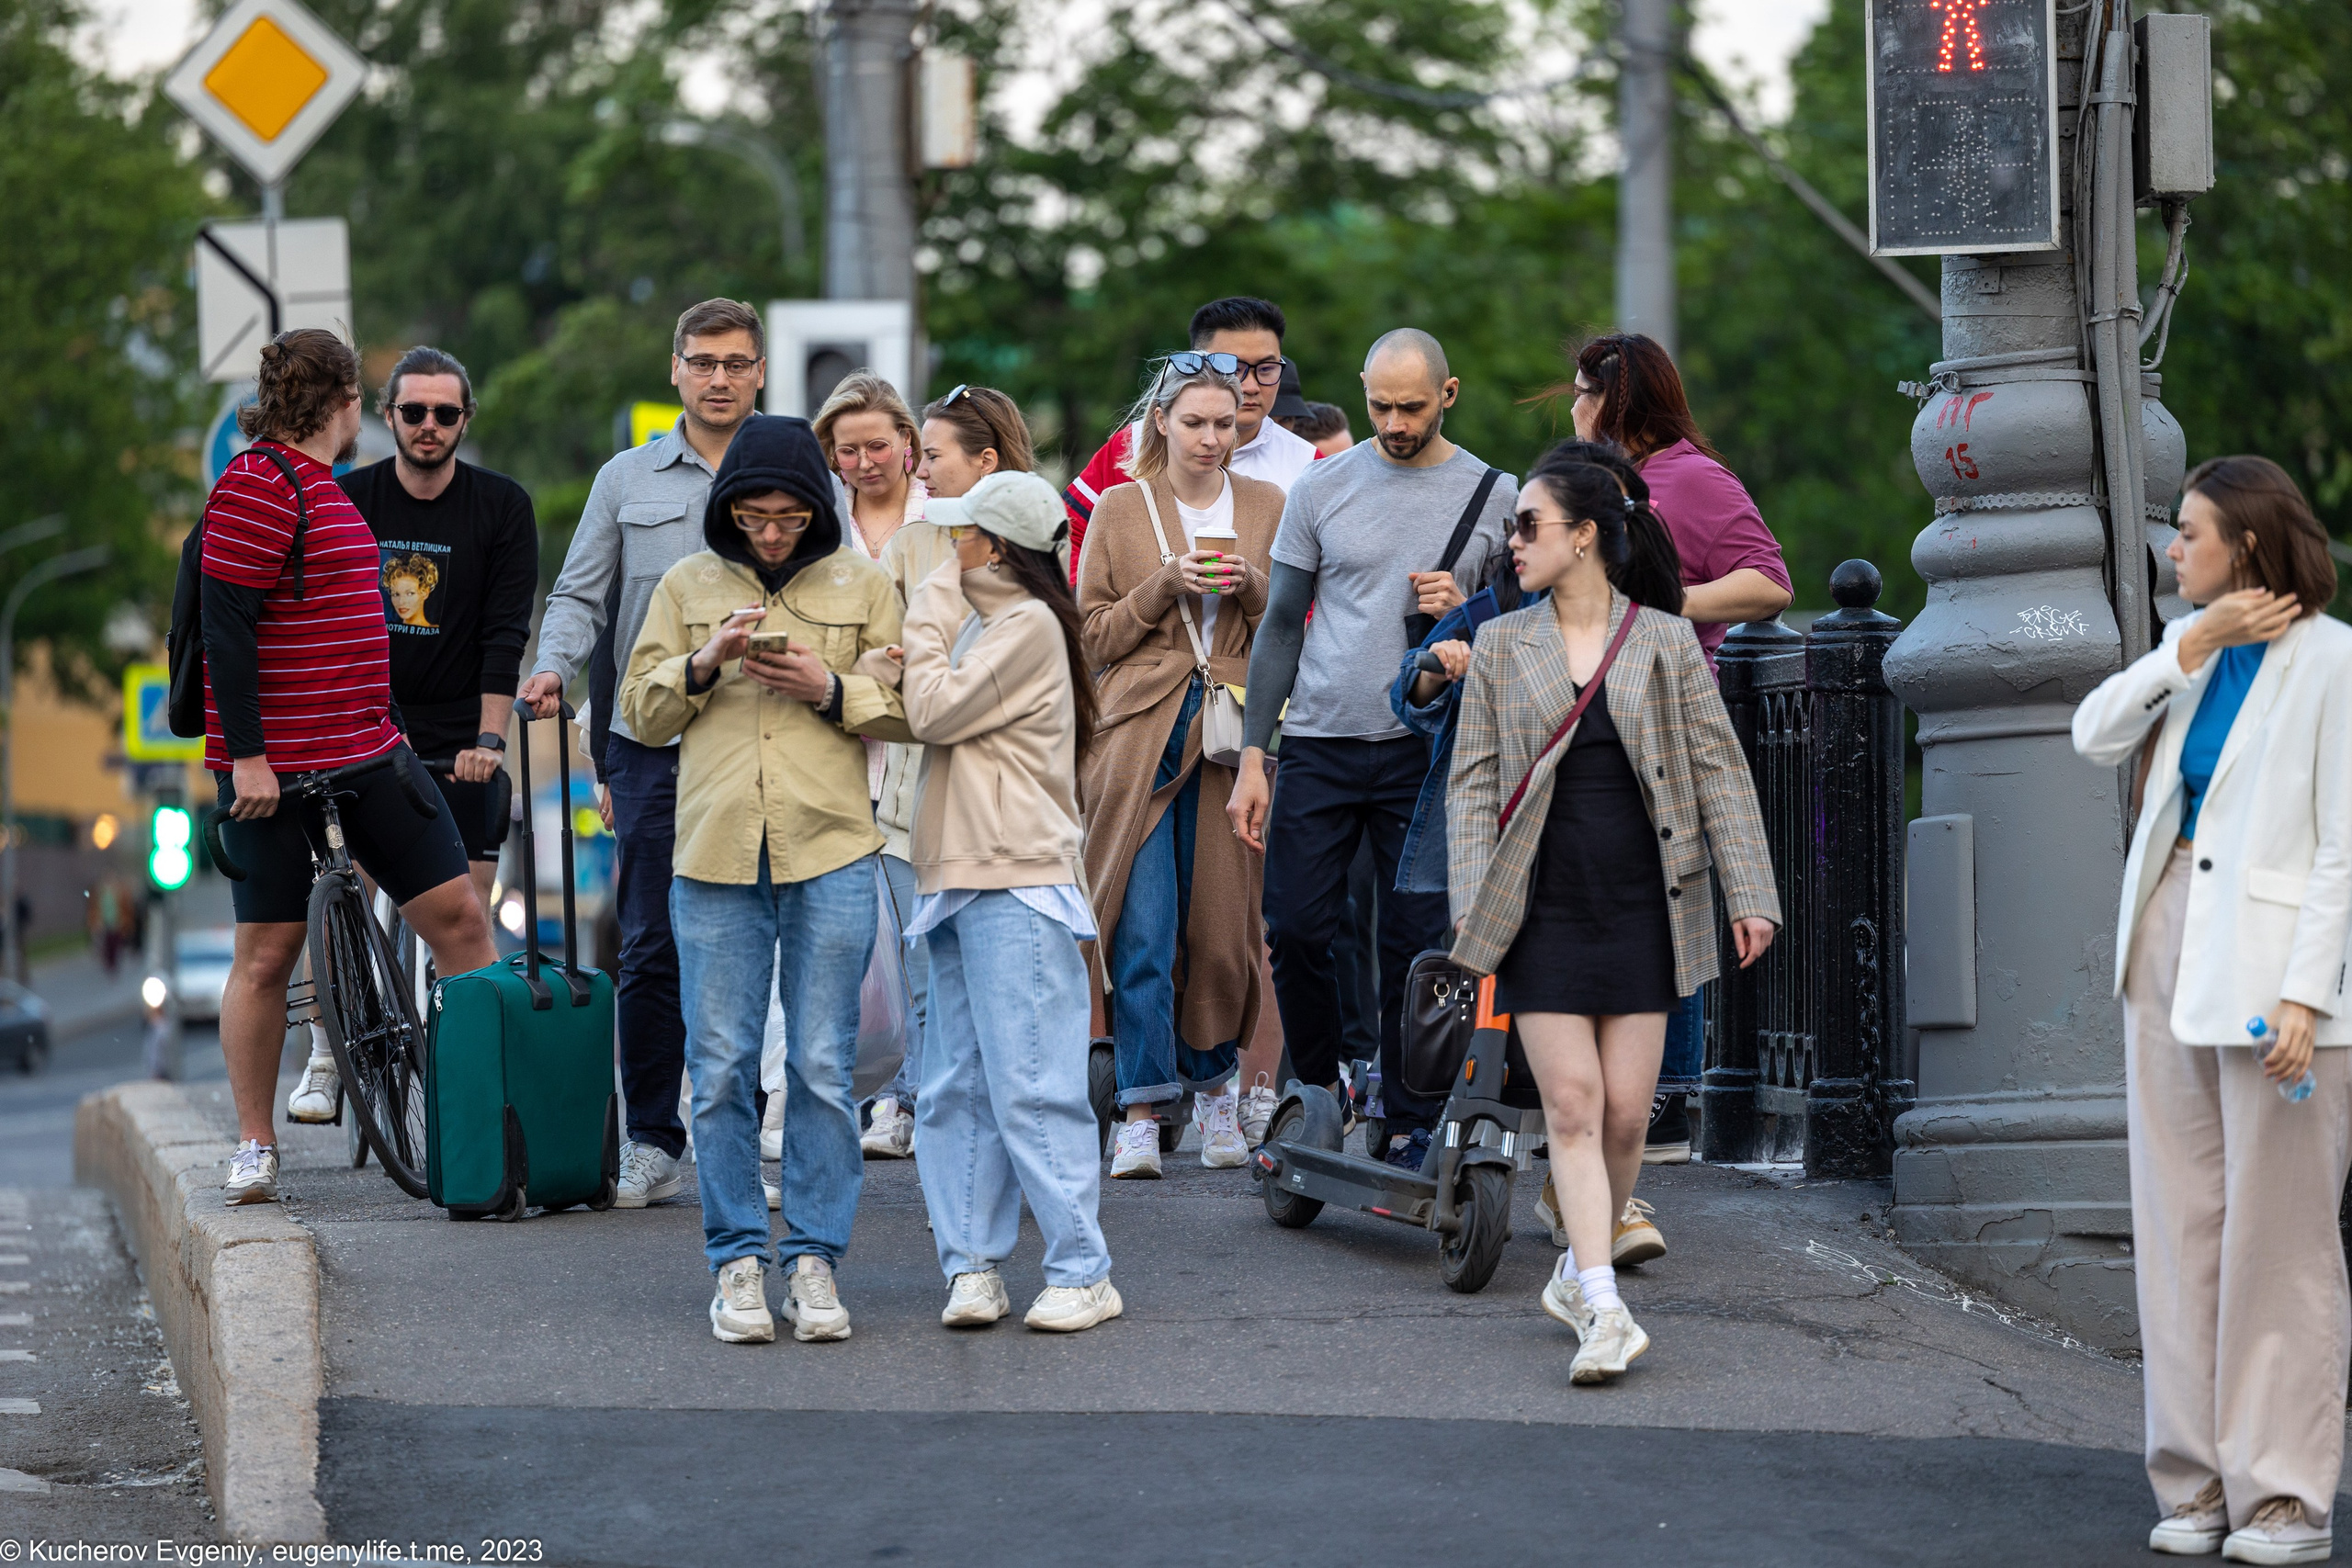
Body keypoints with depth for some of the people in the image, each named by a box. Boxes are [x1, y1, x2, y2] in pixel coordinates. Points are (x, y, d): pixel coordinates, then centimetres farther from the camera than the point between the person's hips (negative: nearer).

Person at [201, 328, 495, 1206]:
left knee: (457, 916, 2)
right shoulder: (257, 488, -12)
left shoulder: (321, 485, 18)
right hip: (276, 766, -9)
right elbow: (225, 625, -17)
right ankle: (254, 1148, 8)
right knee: (269, 952, -1)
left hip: (366, 754, 9)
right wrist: (247, 755, -20)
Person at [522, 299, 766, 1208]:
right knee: (651, 946, -1)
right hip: (651, 737, 1)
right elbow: (581, 596, 10)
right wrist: (553, 666, -9)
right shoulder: (628, 480, 12)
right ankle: (651, 1143, 5)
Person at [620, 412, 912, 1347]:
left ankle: (813, 1260, 7)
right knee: (721, 1070, 0)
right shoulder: (687, 586, 10)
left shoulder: (860, 585, 8)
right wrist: (703, 666, -8)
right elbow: (641, 714, 10)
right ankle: (738, 1260, 8)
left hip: (831, 856, -1)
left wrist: (831, 690, -10)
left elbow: (910, 709, 7)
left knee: (823, 1069, 0)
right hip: (714, 855, 1)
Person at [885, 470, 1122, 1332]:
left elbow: (936, 712, -13)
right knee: (957, 1088, 7)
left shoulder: (1027, 624, -8)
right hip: (959, 875, 10)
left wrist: (929, 618, -2)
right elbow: (928, 715, 17)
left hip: (1018, 882, -10)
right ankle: (972, 1264, 9)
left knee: (1030, 1083, -10)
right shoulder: (980, 620, 21)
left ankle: (1081, 1270, -8)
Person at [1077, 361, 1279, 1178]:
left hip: (1231, 734, 2)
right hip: (1140, 736, -2)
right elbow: (1095, 636, 4)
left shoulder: (1265, 507, 11)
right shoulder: (1119, 509, 7)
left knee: (1222, 921, 3)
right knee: (1143, 929, -8)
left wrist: (1251, 590, -7)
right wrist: (1165, 586, -10)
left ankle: (1213, 1080, 24)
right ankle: (1142, 1113, -7)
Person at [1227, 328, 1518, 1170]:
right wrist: (1252, 758, 2)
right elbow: (1281, 625, 8)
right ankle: (1318, 1094, 19)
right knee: (1294, 927, -2)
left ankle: (1409, 1129, 7)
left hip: (1426, 753, -1)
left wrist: (1464, 611, -13)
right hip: (1320, 745, 1)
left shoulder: (1494, 497, 3)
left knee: (1416, 944, -1)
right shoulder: (1322, 487, 5)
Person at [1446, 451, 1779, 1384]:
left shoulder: (1664, 642, 3)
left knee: (1625, 1111, 0)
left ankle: (1578, 1273, 20)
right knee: (1571, 1103, -8)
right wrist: (1472, 910, -3)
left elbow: (1719, 770, 4)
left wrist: (1749, 894, -1)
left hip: (1643, 905, 0)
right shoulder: (1501, 647, 7)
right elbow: (1472, 781, 7)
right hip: (1543, 909, 0)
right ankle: (1603, 1310, -13)